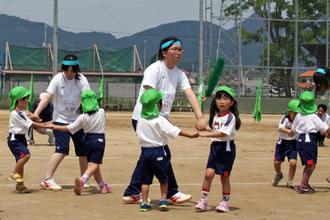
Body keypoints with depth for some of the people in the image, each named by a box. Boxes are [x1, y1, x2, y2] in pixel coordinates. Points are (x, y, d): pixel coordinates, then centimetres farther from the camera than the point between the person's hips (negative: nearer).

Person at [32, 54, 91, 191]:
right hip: (60, 119, -4)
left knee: (83, 150, 6)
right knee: (62, 149, -18)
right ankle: (47, 179, -17)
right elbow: (47, 97, -19)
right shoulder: (58, 79, -11)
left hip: (77, 120, 4)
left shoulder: (81, 80, -5)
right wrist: (36, 113, -33)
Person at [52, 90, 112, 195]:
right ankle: (82, 179, -34)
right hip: (99, 139, -2)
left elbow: (69, 128, -9)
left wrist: (54, 127, 2)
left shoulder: (82, 117, -11)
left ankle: (102, 186, 25)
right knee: (94, 164, -8)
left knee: (93, 163, 15)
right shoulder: (101, 112, -7)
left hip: (88, 139, 2)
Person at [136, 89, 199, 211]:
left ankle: (144, 203, 8)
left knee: (145, 179, 10)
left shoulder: (141, 120, 0)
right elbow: (175, 131, -14)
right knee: (163, 178, 13)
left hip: (145, 151, 3)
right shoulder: (160, 120, -13)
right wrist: (190, 136, -11)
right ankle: (163, 200, 7)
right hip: (158, 152, -3)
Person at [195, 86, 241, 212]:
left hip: (227, 147, -5)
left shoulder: (230, 117, -14)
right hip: (215, 146, 5)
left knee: (224, 176, 3)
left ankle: (225, 202, 17)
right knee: (209, 173, -5)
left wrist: (205, 134, -26)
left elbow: (222, 133, -23)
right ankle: (203, 200, 2)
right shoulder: (215, 115, 10)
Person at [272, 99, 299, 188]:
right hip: (282, 143, -1)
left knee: (293, 162, -15)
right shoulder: (285, 119, -18)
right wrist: (287, 131, -55)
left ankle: (290, 181, 7)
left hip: (293, 144, 1)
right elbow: (280, 128, -35)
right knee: (277, 162, 0)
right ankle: (278, 175, 36)